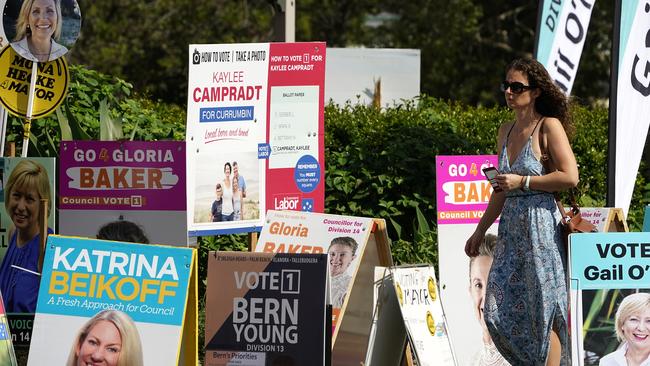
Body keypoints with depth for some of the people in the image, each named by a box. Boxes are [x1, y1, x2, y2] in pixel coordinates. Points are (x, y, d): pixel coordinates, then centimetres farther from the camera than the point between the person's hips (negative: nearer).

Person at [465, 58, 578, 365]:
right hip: (511, 227, 8)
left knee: (543, 312, -5)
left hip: (540, 225, -8)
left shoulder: (549, 127, -6)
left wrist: (522, 181, -14)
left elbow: (570, 177, -15)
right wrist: (480, 231, 22)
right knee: (498, 313, 4)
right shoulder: (506, 131, 15)